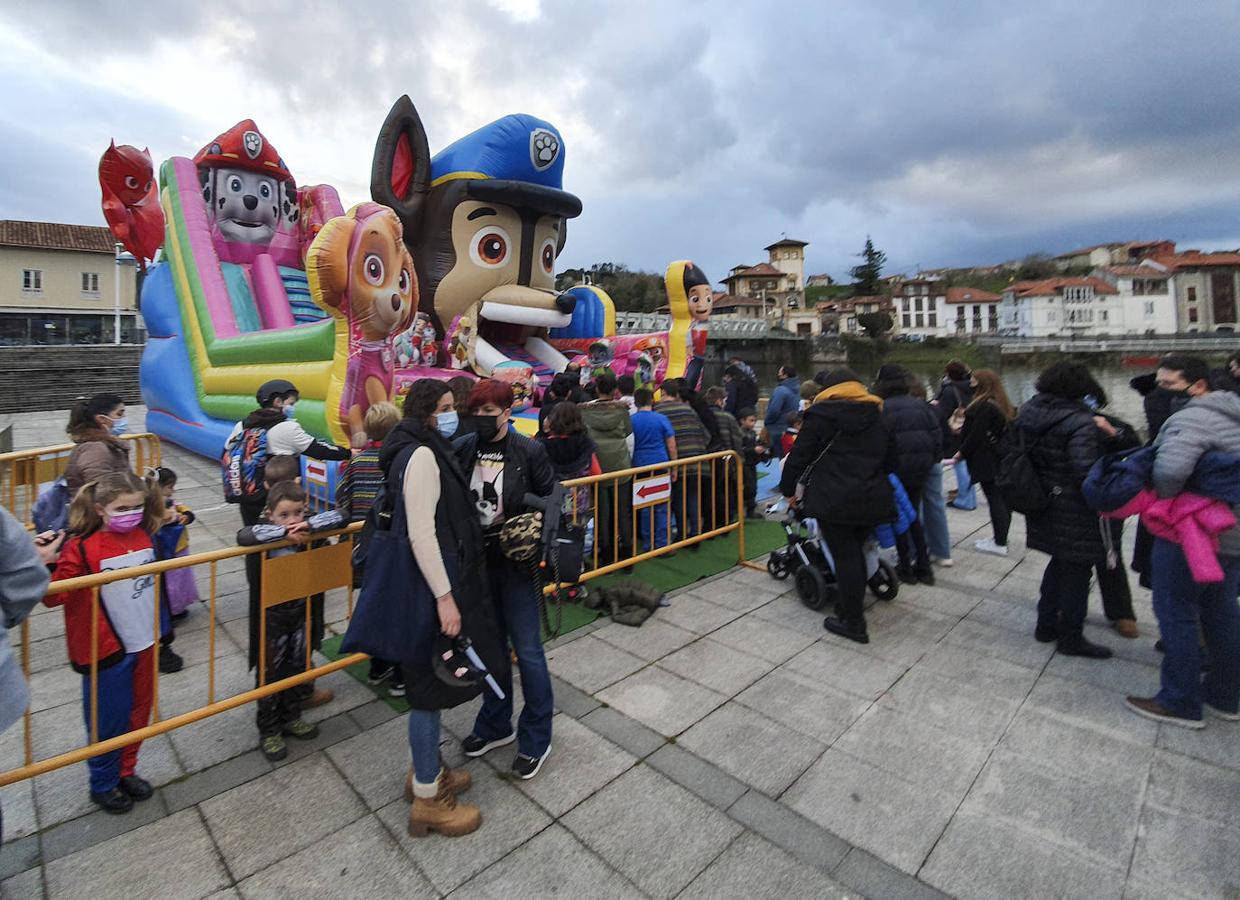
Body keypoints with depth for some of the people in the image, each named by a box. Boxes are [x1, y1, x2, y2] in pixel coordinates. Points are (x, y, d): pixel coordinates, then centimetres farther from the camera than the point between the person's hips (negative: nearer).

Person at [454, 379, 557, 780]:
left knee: (527, 650, 6)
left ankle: (536, 738, 25)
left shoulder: (528, 450, -12)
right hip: (476, 561, 4)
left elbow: (551, 499, -2)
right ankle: (495, 725, 39)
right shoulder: (460, 448, -4)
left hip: (515, 562, -4)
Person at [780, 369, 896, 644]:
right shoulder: (878, 414, 16)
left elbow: (800, 455, -3)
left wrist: (788, 488, 8)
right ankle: (851, 607, 28)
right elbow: (890, 459, 22)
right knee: (855, 553, 17)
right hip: (873, 498, 6)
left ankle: (854, 624, 8)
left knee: (845, 557, 0)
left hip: (834, 499, -5)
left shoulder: (822, 414, -1)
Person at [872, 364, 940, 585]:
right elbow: (937, 435, 3)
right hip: (920, 468, 5)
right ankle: (923, 567, 19)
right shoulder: (921, 405, 4)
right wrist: (932, 459, 14)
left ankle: (906, 568, 15)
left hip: (896, 469, -5)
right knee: (913, 515, 19)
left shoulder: (882, 409, -12)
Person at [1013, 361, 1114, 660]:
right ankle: (1071, 638, 20)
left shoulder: (1027, 413, 3)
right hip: (1074, 510, -7)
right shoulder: (1080, 423, -19)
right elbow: (1086, 471, -26)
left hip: (1042, 504, 7)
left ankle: (1046, 624, 32)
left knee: (1060, 562, 22)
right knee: (1077, 570, 7)